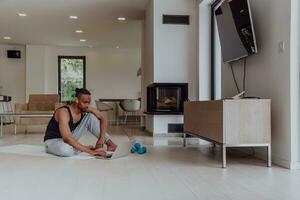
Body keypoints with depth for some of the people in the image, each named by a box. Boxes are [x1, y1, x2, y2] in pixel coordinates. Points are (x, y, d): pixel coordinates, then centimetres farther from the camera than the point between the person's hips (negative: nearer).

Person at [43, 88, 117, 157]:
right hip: (53, 140, -6)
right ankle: (85, 148, -12)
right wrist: (90, 151, -42)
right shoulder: (63, 112, -31)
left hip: (70, 138, 6)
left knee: (91, 116, -9)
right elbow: (67, 139, -40)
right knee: (65, 149, -43)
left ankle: (110, 143, -8)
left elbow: (103, 119, -1)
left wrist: (101, 138, -17)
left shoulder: (86, 109, -12)